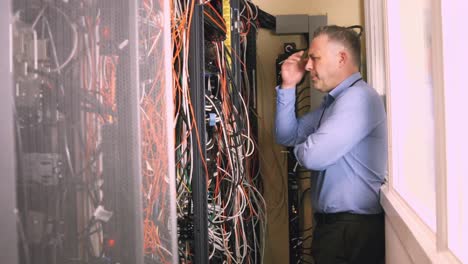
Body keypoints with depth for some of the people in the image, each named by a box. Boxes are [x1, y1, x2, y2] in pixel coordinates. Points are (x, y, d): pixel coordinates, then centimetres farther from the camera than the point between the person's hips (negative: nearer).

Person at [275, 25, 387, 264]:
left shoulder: (358, 97, -19)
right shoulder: (332, 102, 14)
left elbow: (313, 156, -27)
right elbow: (286, 136, 16)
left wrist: (301, 150, -3)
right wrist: (288, 87, 7)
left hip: (355, 229, -9)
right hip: (332, 224, 9)